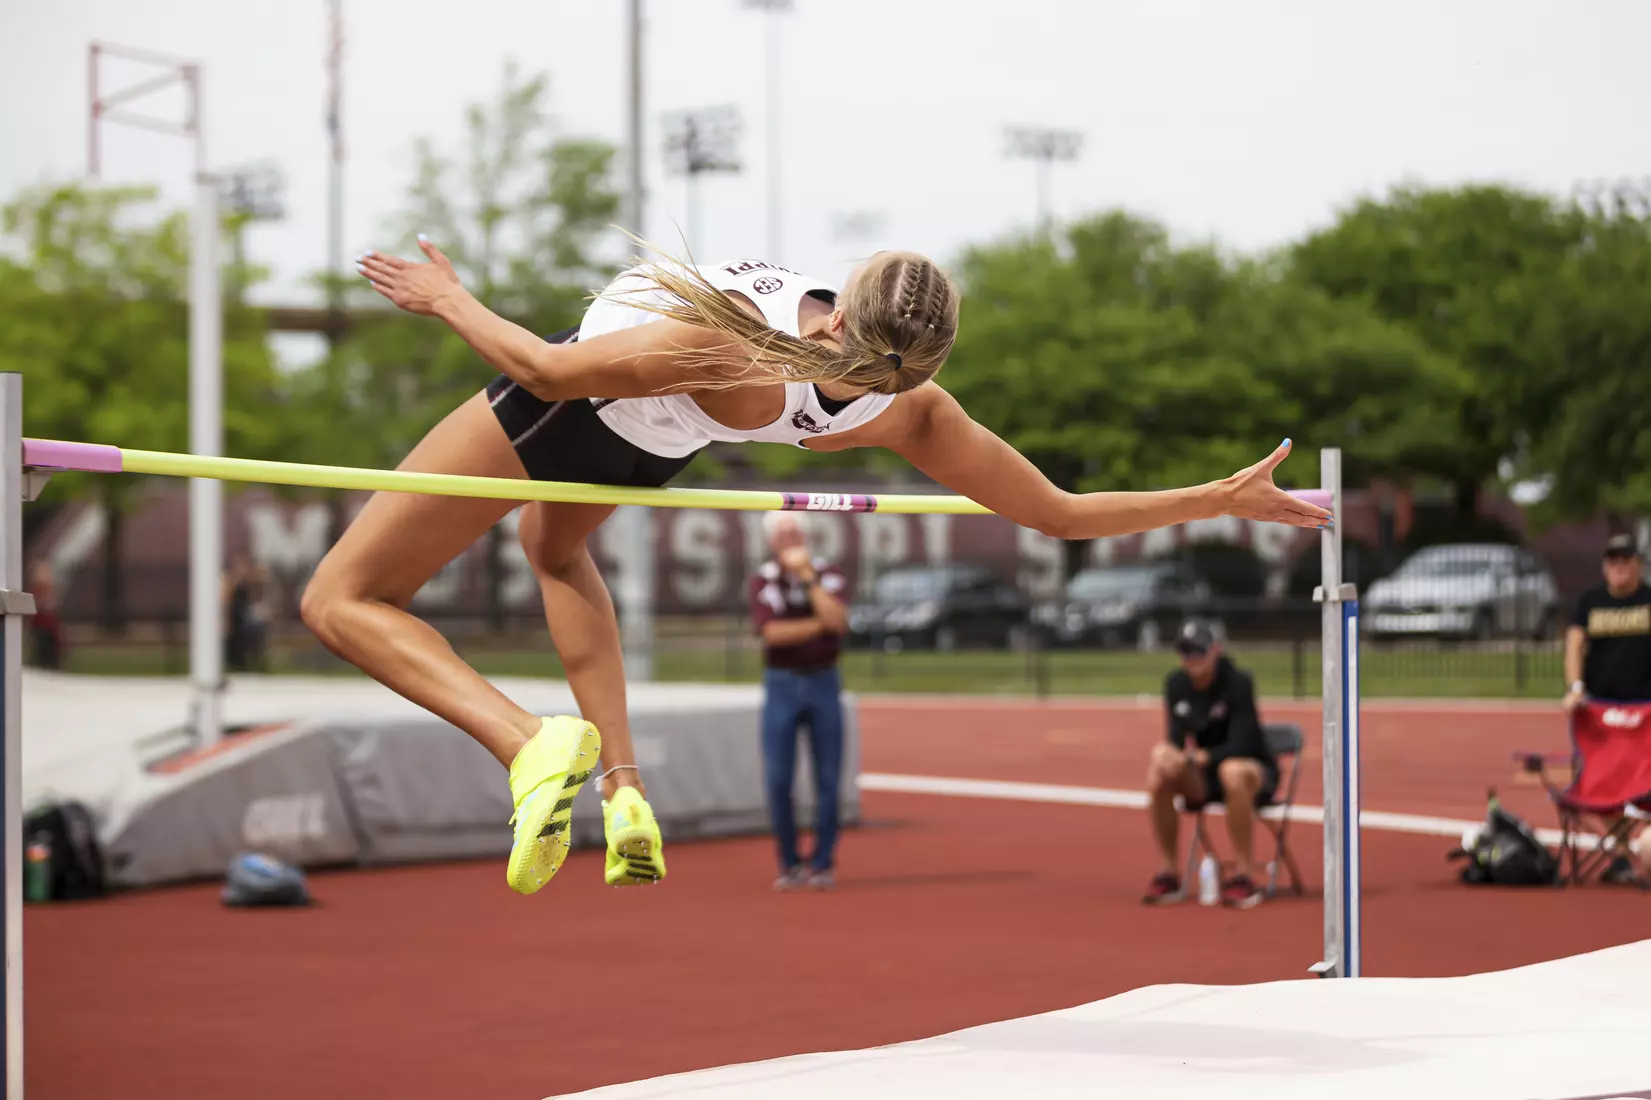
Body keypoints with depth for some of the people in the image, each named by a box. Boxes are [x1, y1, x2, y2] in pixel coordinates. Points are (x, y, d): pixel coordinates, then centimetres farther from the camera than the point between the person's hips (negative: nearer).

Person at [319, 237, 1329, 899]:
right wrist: (1222, 498, -12)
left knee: (345, 599, 5)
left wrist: (450, 299, -12)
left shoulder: (730, 355, -45)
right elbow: (1063, 513, -23)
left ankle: (529, 743, -18)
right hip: (652, 452, 6)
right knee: (555, 547, 40)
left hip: (556, 413, -6)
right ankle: (623, 790, 25)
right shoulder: (907, 413, -31)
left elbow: (549, 371, -30)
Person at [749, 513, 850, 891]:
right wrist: (819, 625, -12)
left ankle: (823, 864, 7)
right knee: (778, 780, -4)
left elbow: (838, 620, -17)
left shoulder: (829, 574, 1)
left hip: (824, 682, 1)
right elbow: (771, 632, -15)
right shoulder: (763, 580, -1)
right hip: (782, 685, -1)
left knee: (828, 779, 0)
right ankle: (789, 864, 7)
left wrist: (808, 576, -16)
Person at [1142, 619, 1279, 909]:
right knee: (1159, 776, -24)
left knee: (1233, 771, -40)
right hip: (1202, 780, 5)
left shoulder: (1238, 682, -18)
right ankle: (1169, 873, -13)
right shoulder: (1176, 684, -1)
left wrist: (1193, 758, -36)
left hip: (1256, 771, -5)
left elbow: (1238, 747, -26)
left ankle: (1244, 877, -34)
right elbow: (1177, 738, -1)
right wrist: (1169, 753, -25)